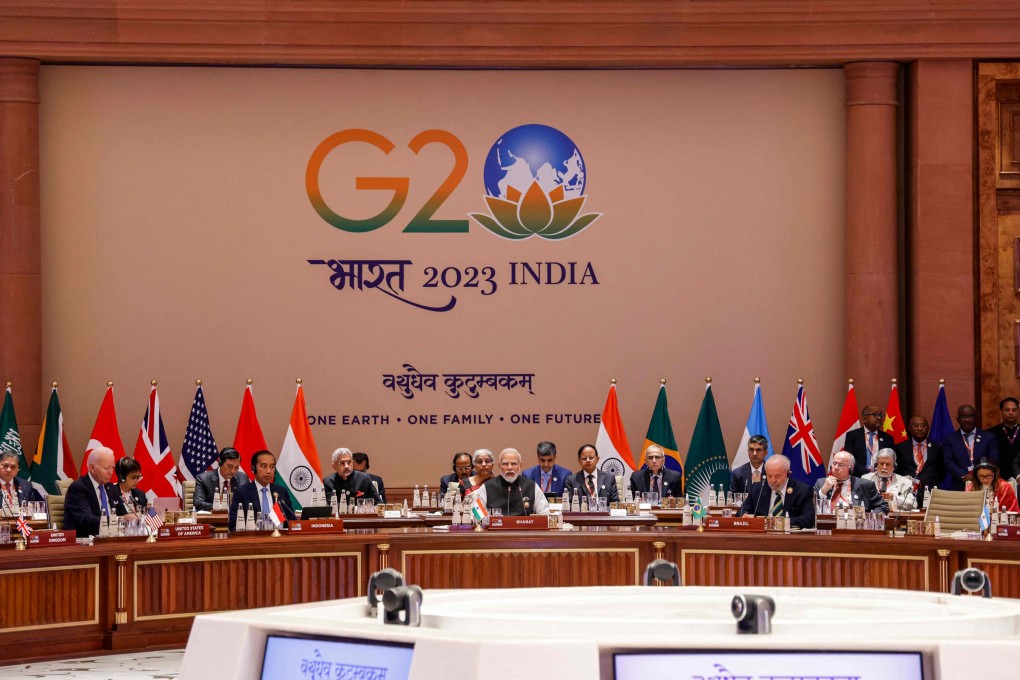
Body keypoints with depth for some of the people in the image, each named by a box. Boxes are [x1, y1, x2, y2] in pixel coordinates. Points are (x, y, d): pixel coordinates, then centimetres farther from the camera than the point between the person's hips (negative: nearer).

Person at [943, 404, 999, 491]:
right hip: (959, 487, 0)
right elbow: (949, 462, 0)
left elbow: (994, 461, 3)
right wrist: (963, 476, -17)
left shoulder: (988, 437, 11)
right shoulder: (950, 440, 10)